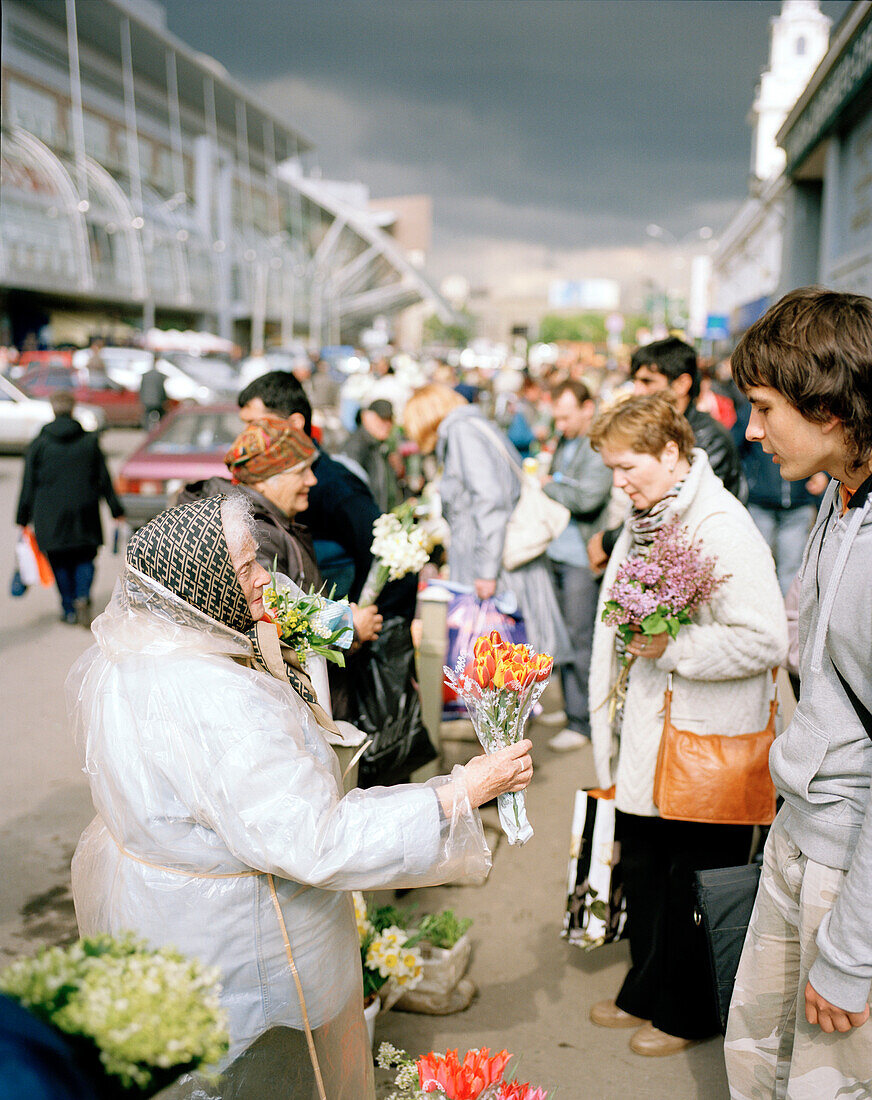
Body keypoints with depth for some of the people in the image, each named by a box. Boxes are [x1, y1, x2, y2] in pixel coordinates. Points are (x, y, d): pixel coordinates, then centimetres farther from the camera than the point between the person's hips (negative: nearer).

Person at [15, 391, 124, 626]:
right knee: (84, 558, 10)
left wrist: (23, 518, 7)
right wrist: (116, 510, 9)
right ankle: (83, 598, -12)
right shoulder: (90, 441, 1)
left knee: (60, 563, 10)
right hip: (84, 512, 1)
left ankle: (69, 609, 11)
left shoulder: (38, 445, -1)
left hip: (50, 515, 0)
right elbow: (104, 480, 3)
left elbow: (29, 485, 1)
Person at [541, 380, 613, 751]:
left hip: (582, 558, -8)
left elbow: (588, 498, -22)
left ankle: (583, 721, 7)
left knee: (581, 639, -3)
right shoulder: (565, 441, 15)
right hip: (557, 553, 8)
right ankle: (571, 708, 26)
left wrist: (549, 485, -8)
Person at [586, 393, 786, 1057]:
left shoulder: (722, 529, -20)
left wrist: (672, 648, -23)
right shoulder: (645, 523, 9)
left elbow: (765, 639, -26)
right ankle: (647, 992, 39)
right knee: (644, 869, 20)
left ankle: (689, 1012, 30)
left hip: (703, 747, -8)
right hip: (646, 735, 9)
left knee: (694, 884, 9)